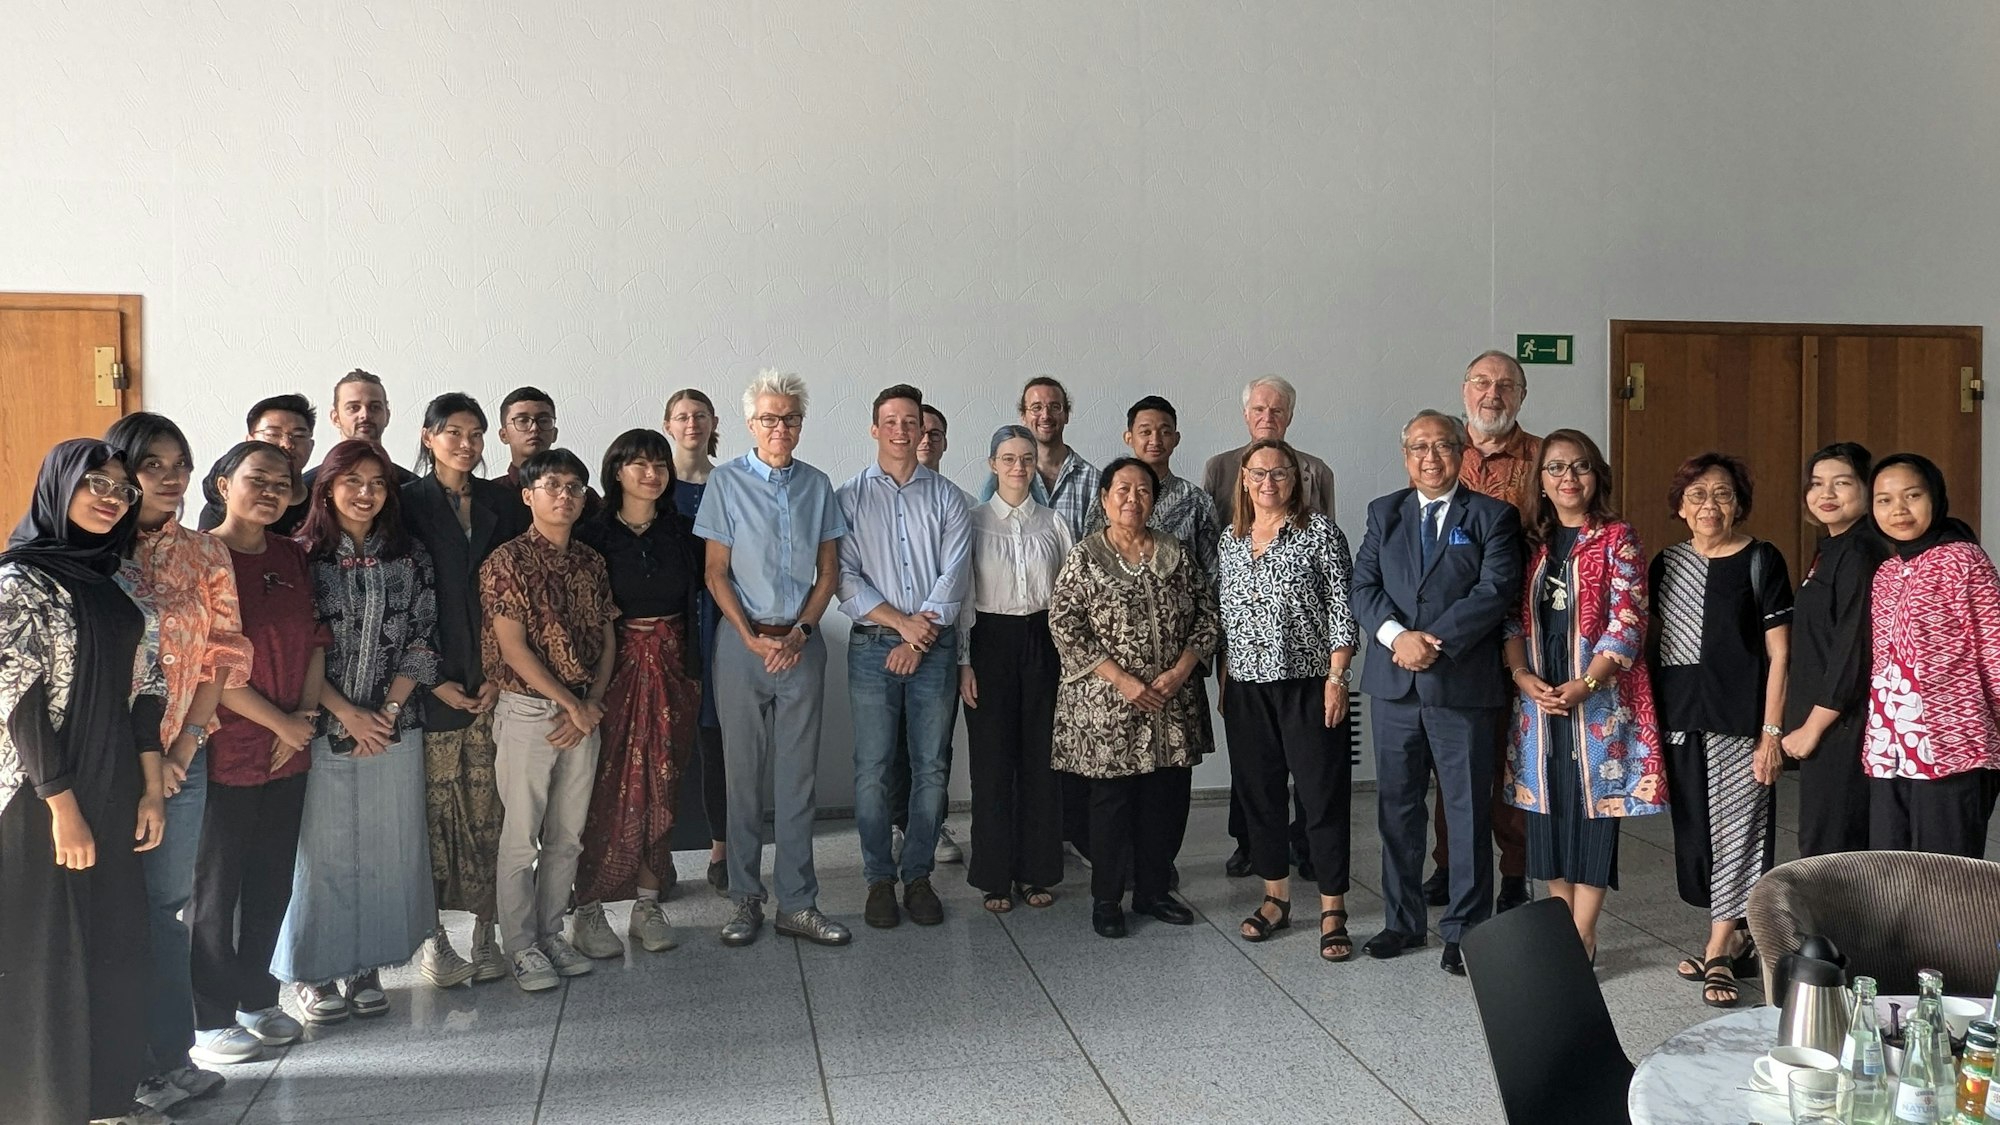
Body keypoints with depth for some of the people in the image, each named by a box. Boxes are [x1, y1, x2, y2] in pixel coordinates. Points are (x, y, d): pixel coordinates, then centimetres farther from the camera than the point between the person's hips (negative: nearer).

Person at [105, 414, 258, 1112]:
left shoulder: (204, 555, 7)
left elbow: (224, 653, 5)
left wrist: (184, 744, -4)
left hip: (179, 758, 2)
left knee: (163, 905, 7)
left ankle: (169, 1059, 17)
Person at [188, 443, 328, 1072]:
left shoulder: (293, 557, 9)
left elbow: (315, 641, 11)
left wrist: (306, 716, -2)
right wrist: (280, 722, -12)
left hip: (290, 752, 6)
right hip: (225, 752, -6)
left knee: (273, 881, 15)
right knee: (215, 886, 5)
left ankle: (256, 997, 30)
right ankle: (211, 1020, 17)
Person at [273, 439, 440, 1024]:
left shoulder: (409, 557, 6)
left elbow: (421, 640, 5)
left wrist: (389, 709, -6)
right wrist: (346, 713, -11)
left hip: (394, 728, 3)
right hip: (321, 728, -2)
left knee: (385, 846, 6)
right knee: (321, 848, 3)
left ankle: (365, 965, 20)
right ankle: (313, 970, 18)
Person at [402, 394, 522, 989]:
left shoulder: (500, 501, 11)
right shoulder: (409, 503, 2)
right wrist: (435, 680, -8)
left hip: (493, 681, 3)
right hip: (434, 682, -2)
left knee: (487, 807, 3)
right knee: (434, 806, 0)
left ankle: (485, 929, 11)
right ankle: (430, 932, 10)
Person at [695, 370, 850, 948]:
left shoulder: (817, 485, 8)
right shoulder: (726, 482, 0)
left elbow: (829, 571, 8)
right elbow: (716, 573, -1)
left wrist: (799, 632, -6)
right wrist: (753, 638, -10)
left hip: (800, 643, 2)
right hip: (742, 640, -2)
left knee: (797, 777, 4)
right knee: (744, 775, 4)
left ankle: (797, 902, 11)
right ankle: (746, 899, 15)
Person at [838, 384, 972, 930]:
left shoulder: (946, 497, 9)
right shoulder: (850, 497, 5)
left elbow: (955, 573, 0)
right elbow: (844, 576, -3)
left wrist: (921, 635, -10)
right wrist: (900, 621, -12)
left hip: (935, 647, 1)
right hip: (872, 645, -1)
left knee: (930, 767, 4)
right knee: (872, 769, 0)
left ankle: (918, 875, 16)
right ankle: (879, 879, 11)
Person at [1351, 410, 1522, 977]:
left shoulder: (1493, 516, 1)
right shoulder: (1384, 513, 11)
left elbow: (1497, 590, -11)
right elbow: (1363, 586, 3)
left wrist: (1434, 641, -18)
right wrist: (1397, 635, -15)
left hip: (1464, 685, -3)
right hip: (1394, 683, 4)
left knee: (1468, 811, 4)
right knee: (1396, 806, 11)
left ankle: (1465, 930, 16)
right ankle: (1403, 921, 25)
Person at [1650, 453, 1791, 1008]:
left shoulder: (1761, 561, -4)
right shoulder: (1667, 564, 9)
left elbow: (1778, 654, -6)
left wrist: (1771, 732, -12)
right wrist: (1651, 722, 8)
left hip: (1739, 722, -5)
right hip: (1680, 720, 5)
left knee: (1736, 829, -2)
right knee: (1695, 831, 9)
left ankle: (1719, 953, 5)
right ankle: (1734, 942, 25)